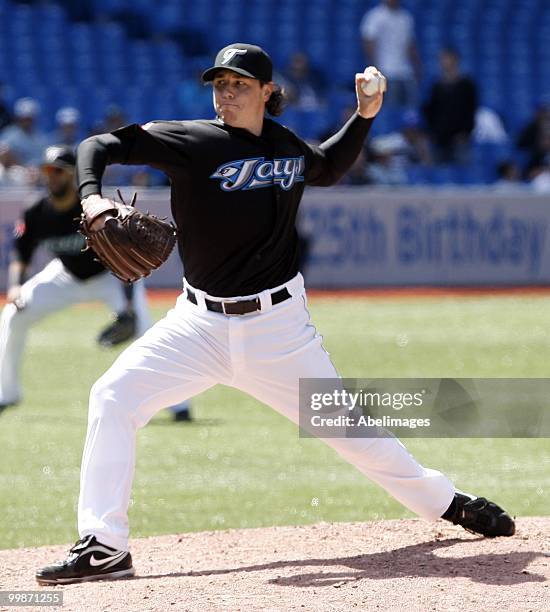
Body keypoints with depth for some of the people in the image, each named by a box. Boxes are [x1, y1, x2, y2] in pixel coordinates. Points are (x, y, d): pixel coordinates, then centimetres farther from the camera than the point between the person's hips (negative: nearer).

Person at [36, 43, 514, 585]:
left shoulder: (290, 148, 3)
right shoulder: (194, 141, -10)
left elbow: (328, 169, 27)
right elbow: (100, 146, -14)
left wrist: (365, 114, 14)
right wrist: (91, 198, -33)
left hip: (277, 326, 1)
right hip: (200, 323, -1)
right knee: (112, 398, -17)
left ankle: (446, 502, 25)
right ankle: (104, 548, -13)